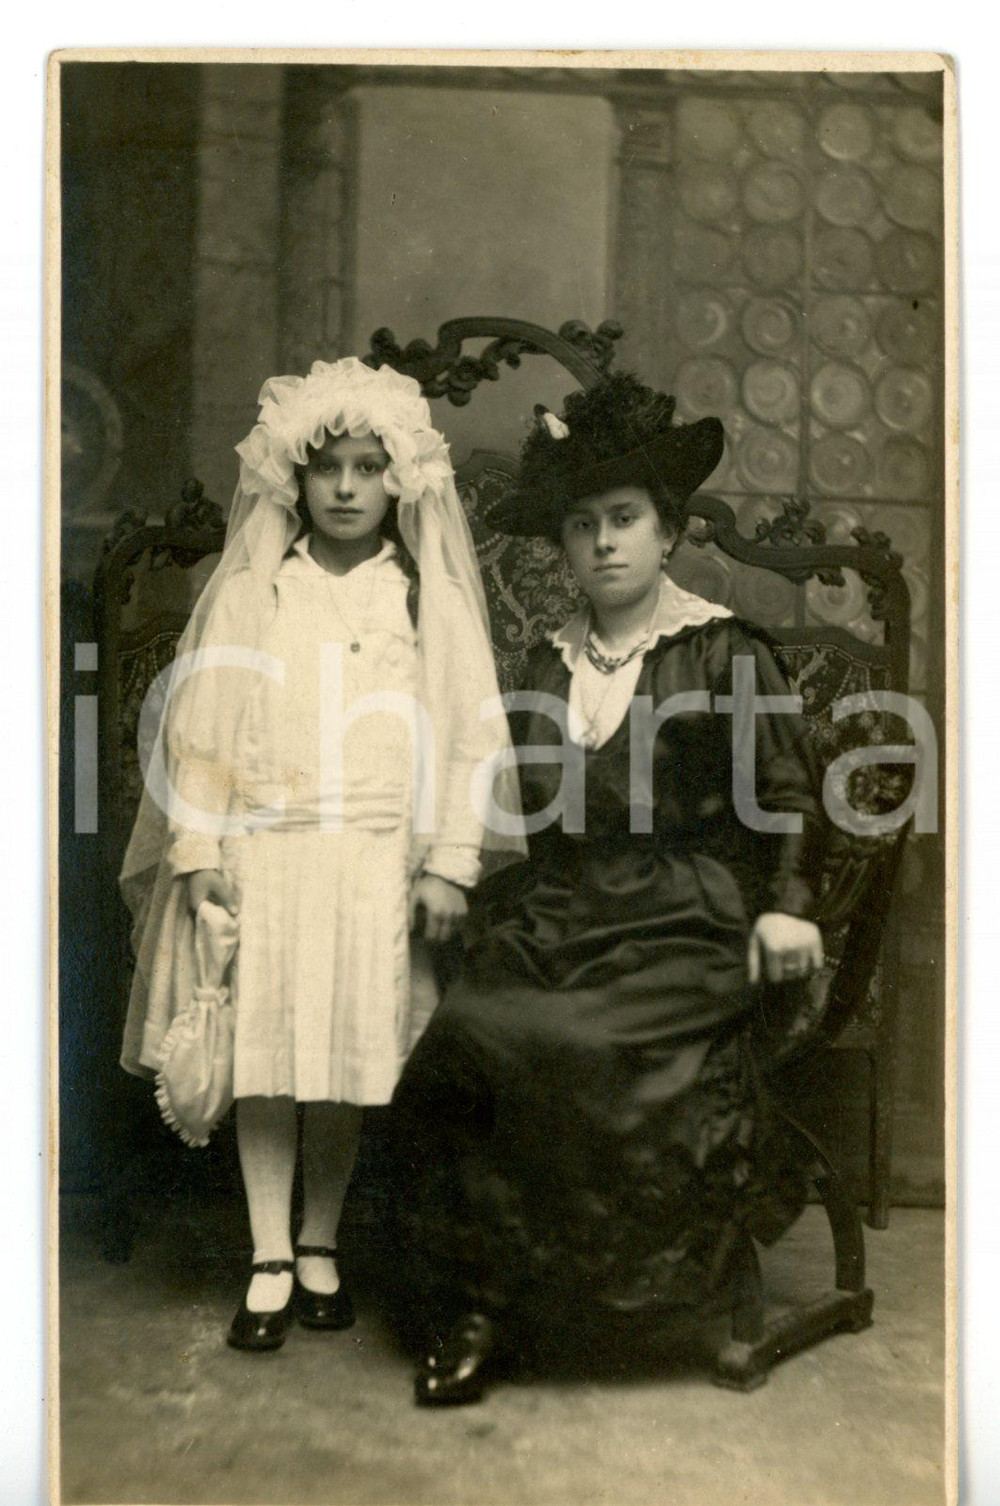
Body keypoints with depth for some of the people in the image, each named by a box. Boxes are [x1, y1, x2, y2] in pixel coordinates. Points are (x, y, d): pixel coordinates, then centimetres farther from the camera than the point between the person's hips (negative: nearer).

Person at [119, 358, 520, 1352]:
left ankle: (320, 1248, 25)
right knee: (261, 1057, 2)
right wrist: (200, 849, -3)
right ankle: (270, 1263, 16)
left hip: (379, 862, 0)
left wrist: (450, 861, -4)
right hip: (262, 857, 0)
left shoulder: (431, 602, 6)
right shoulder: (247, 596, 6)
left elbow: (470, 736, 3)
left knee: (352, 1061, 6)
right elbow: (199, 731, 5)